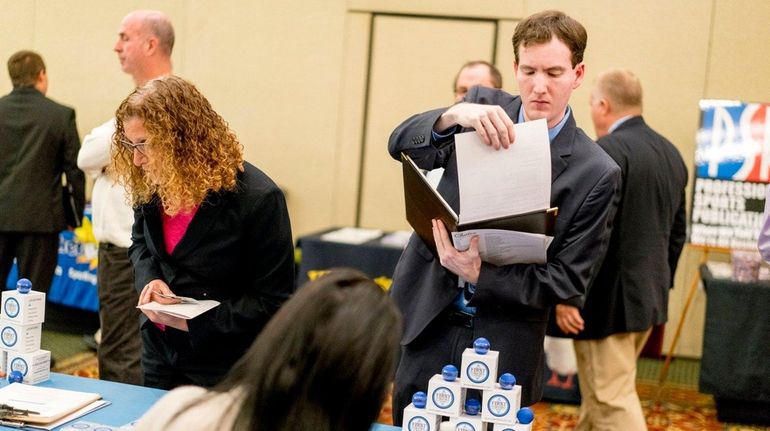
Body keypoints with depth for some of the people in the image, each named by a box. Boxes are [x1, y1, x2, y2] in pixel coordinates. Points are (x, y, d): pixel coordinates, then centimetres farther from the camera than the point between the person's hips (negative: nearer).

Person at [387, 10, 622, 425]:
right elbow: (402, 145, -13)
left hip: (504, 346, -2)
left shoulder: (597, 172, -10)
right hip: (427, 322, 3)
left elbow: (568, 281, -10)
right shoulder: (482, 107, -1)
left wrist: (479, 274, -23)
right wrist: (453, 115, -34)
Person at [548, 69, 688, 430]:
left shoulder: (607, 152, -17)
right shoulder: (671, 153, 11)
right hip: (648, 296, 9)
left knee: (612, 401, -3)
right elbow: (677, 232, 17)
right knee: (601, 391, 21)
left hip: (607, 299, -9)